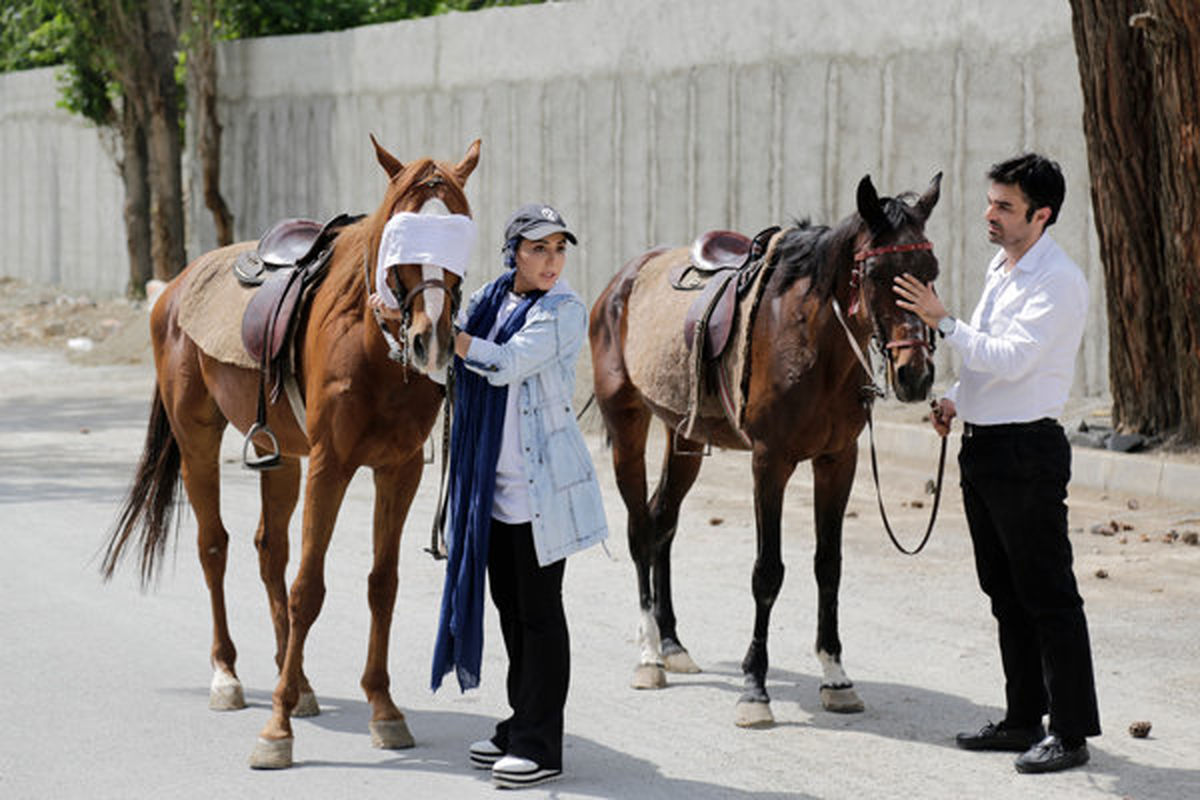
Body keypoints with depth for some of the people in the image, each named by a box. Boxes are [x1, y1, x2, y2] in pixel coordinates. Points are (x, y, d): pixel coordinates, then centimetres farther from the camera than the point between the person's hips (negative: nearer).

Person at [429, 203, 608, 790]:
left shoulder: (565, 311, -10)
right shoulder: (486, 300, 8)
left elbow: (508, 363, -20)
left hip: (542, 482, -6)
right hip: (493, 482, 6)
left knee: (539, 610, -2)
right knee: (509, 604, 13)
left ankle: (541, 745, 3)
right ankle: (521, 724, 25)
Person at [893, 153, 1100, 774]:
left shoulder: (1058, 281, -15)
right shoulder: (999, 269, 13)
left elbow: (1012, 357, -24)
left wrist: (942, 321, -24)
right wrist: (957, 398, 9)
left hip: (1026, 449, -10)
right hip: (982, 444, 10)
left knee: (1047, 594, -5)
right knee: (1005, 593, 15)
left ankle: (1071, 733, -1)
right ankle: (1023, 720, 23)